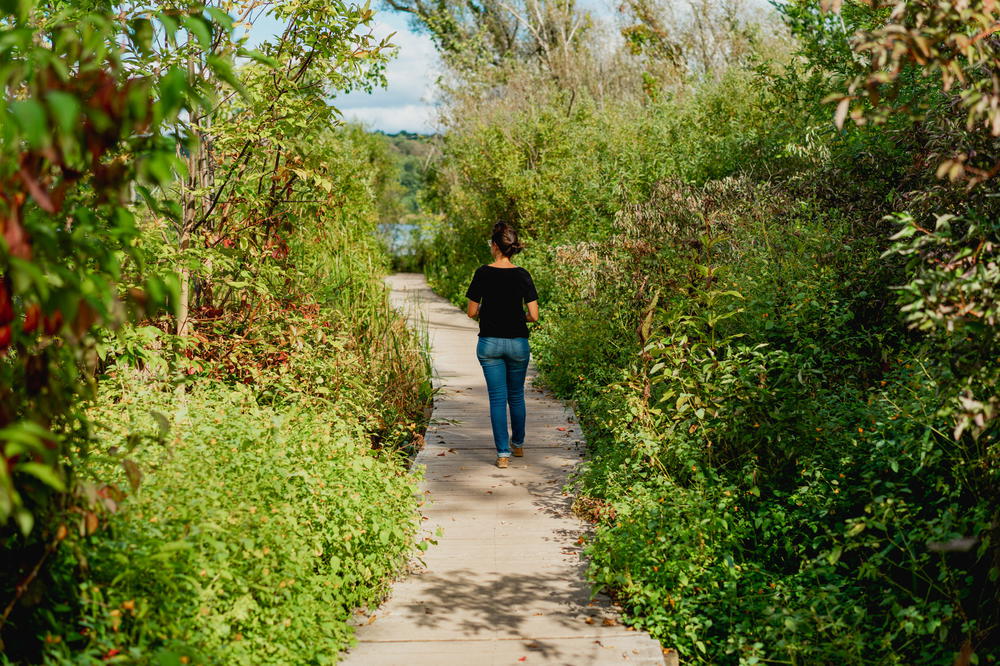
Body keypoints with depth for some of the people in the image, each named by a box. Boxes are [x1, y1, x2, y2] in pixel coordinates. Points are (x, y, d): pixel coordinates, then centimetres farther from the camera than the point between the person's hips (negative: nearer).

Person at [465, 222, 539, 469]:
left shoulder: (483, 273, -8)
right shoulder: (522, 275, -6)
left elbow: (472, 312, -4)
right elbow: (534, 315, -8)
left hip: (489, 343, -1)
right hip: (518, 343, 1)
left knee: (497, 397, 4)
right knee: (516, 395, 18)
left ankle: (503, 453, 2)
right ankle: (518, 444, 34)